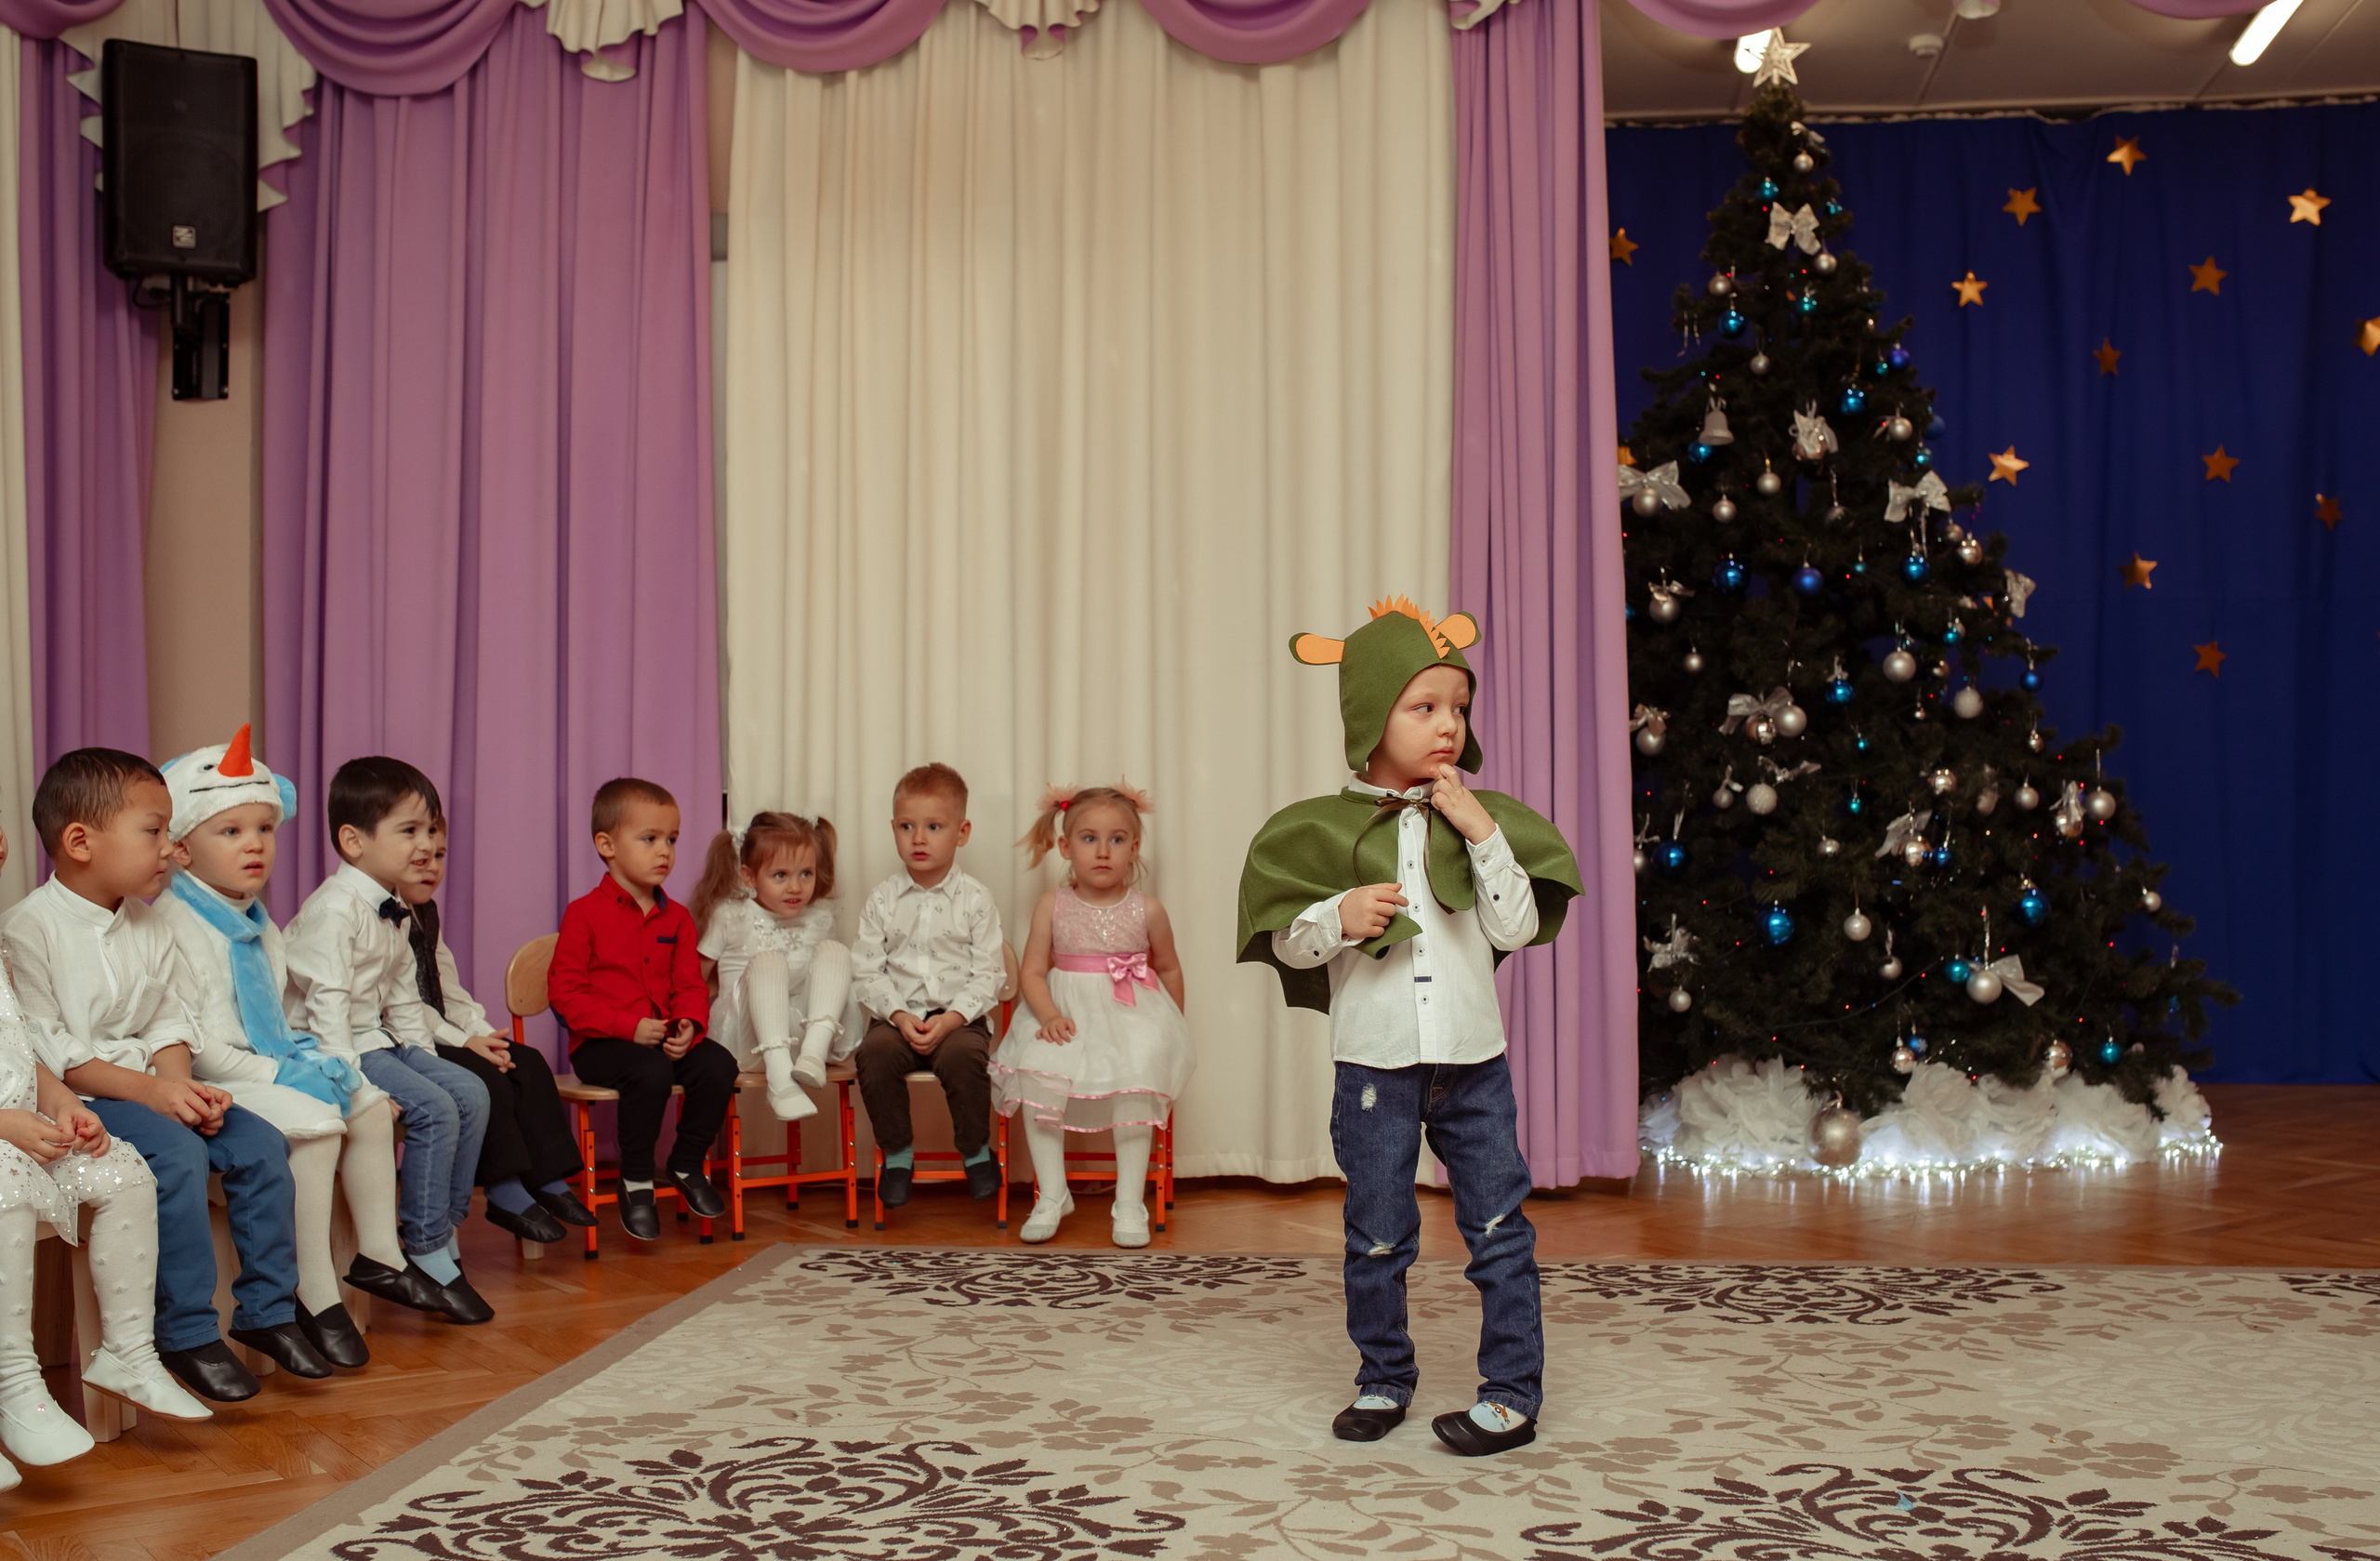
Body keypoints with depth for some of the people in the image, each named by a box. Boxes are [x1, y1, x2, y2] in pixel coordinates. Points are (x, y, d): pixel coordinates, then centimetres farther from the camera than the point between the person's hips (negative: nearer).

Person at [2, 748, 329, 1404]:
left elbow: (169, 1022, 11)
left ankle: (266, 1309, 4)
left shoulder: (149, 927, 11)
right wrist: (148, 1090, -22)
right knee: (177, 1153, -30)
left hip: (151, 1087, 8)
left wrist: (182, 1084, -11)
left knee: (260, 1143, -8)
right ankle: (187, 1332, -19)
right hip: (72, 1099, -7)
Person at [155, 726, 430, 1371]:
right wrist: (270, 1073, -21)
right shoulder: (175, 926, -16)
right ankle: (315, 1296, -22)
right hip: (214, 1081, -10)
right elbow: (186, 1039, -21)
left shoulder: (257, 925, 15)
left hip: (270, 1063, 10)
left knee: (371, 1105, 6)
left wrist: (303, 1056, 6)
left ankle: (379, 1252, 18)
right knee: (315, 1123, -27)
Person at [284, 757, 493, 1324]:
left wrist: (426, 1058, 12)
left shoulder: (393, 912, 12)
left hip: (378, 1040, 9)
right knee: (433, 1108, -22)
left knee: (470, 1092, -3)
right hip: (332, 1047, -9)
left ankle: (444, 1230, 3)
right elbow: (328, 1001, -23)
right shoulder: (334, 908, -18)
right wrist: (351, 1080, -27)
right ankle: (428, 1253, -13)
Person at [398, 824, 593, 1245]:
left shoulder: (426, 915, 19)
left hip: (441, 1035, 9)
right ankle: (504, 1193, -17)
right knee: (483, 1075, -27)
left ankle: (547, 1180, -4)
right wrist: (462, 1041, -20)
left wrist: (484, 1035, -1)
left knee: (528, 1063, -5)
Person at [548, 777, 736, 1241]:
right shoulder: (584, 914, -4)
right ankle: (635, 1181, -13)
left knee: (718, 1064, -21)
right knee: (651, 1073, -35)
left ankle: (687, 1164, 3)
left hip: (667, 1036, 5)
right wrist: (629, 1026, -19)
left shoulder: (676, 918, 12)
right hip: (600, 1043, -5)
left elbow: (690, 985, 13)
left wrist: (689, 1025, -12)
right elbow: (565, 992, -9)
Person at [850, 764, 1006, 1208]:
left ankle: (976, 1150, -6)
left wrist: (951, 1019, -16)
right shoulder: (882, 899, 5)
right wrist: (899, 1016, -13)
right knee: (874, 1054, -29)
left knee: (964, 1056, -32)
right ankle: (898, 1151, -6)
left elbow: (988, 975, -2)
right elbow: (867, 972, 3)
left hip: (960, 1016, -2)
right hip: (898, 1015, 2)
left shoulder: (975, 899, 1)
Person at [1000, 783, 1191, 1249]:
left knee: (1134, 1081, -29)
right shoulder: (1053, 906, 0)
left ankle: (1129, 1203, -14)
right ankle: (1052, 1195, -11)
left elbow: (1169, 969, 15)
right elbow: (1033, 971, -2)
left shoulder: (1147, 912, 0)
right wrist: (1050, 1016, -19)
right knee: (1037, 1071, -27)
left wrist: (1171, 1027, 17)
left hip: (1132, 1017, -1)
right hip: (1067, 1014, 1)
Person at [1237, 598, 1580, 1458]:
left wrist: (1483, 832, -13)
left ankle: (1512, 1392, 14)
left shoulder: (1482, 817, 2)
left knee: (1498, 1227, 4)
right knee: (1377, 1236, 9)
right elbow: (1285, 941, 1)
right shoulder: (1323, 829, -2)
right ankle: (1383, 1379, 26)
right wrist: (1340, 916, -18)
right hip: (1374, 1063, -1)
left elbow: (1518, 928, -5)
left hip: (1472, 1057, 1)